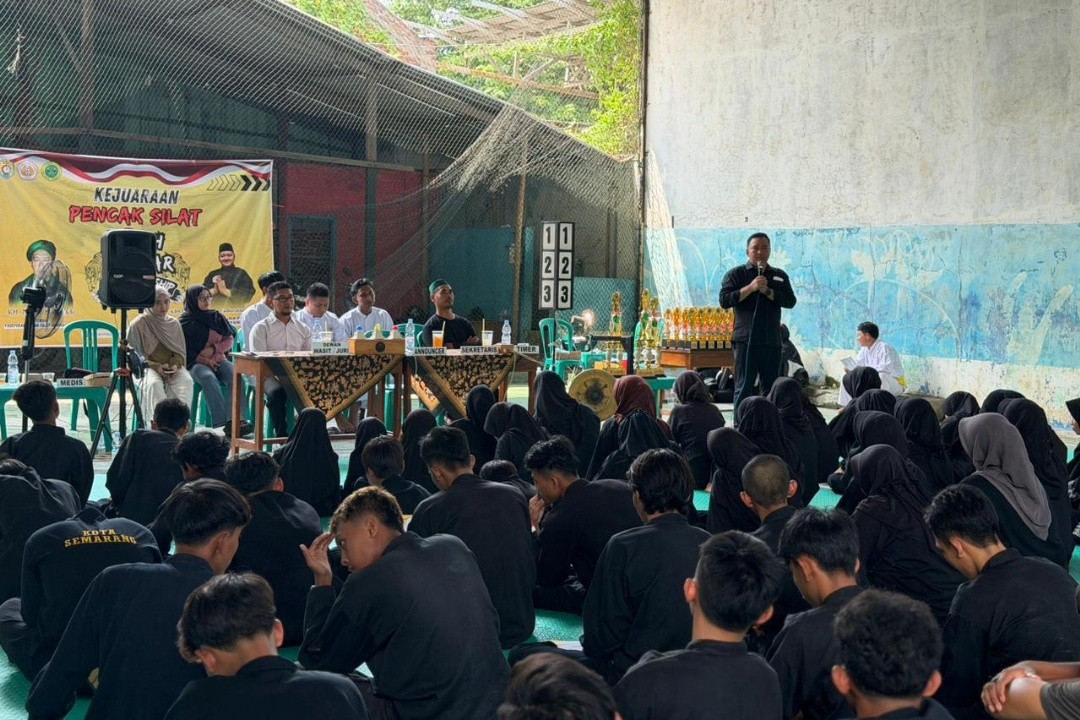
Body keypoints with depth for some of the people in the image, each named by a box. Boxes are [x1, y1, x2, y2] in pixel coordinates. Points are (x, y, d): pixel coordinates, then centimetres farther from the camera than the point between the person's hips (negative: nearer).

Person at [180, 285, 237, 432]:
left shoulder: (217, 317, 15)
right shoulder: (185, 322, 4)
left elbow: (229, 340, 13)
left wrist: (213, 349, -6)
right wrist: (205, 360, -12)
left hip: (218, 359, 4)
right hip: (195, 363, -3)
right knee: (208, 377, -36)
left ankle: (234, 420, -42)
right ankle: (222, 423, -45)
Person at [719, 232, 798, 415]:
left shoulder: (779, 276, 15)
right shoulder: (736, 274, 4)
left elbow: (790, 301, 1)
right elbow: (724, 300, -9)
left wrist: (766, 291, -11)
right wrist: (750, 287, -17)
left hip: (771, 341, 4)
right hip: (746, 340, -4)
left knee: (771, 389, 7)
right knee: (744, 388, -3)